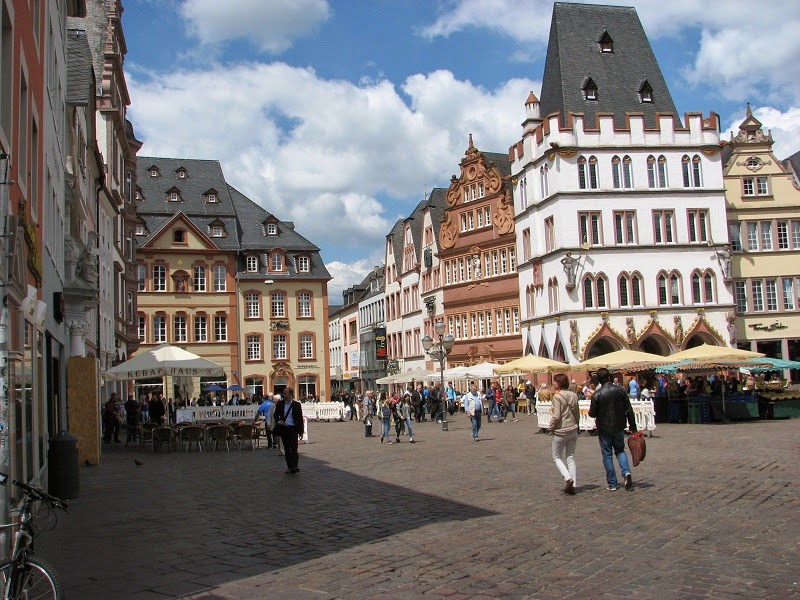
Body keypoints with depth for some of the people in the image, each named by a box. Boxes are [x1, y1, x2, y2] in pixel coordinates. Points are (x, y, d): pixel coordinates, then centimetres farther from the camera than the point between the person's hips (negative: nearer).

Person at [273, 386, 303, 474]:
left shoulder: (297, 405, -1)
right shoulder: (280, 404, 7)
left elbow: (300, 418, 1)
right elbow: (276, 415, 16)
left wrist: (301, 431, -1)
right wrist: (279, 421, -6)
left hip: (293, 428, -4)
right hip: (283, 429, 4)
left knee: (293, 448, -12)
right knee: (286, 449, 9)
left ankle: (294, 467, -13)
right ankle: (289, 467, 17)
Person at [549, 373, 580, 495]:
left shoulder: (557, 396, -15)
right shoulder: (573, 395, 4)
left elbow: (556, 416, -19)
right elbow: (577, 414, 9)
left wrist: (550, 427, -4)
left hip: (561, 431, -6)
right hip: (573, 430, 6)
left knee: (557, 457, 9)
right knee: (571, 458, 11)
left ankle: (568, 478, -9)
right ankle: (573, 485, 8)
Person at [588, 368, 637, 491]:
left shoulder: (597, 395, -13)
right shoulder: (620, 390, -5)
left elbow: (592, 414, -8)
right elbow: (629, 409, -2)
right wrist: (633, 426, 5)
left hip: (604, 429, -2)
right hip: (619, 427, 2)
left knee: (607, 455, 7)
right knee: (620, 450, 19)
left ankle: (612, 484, 8)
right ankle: (626, 472, -5)